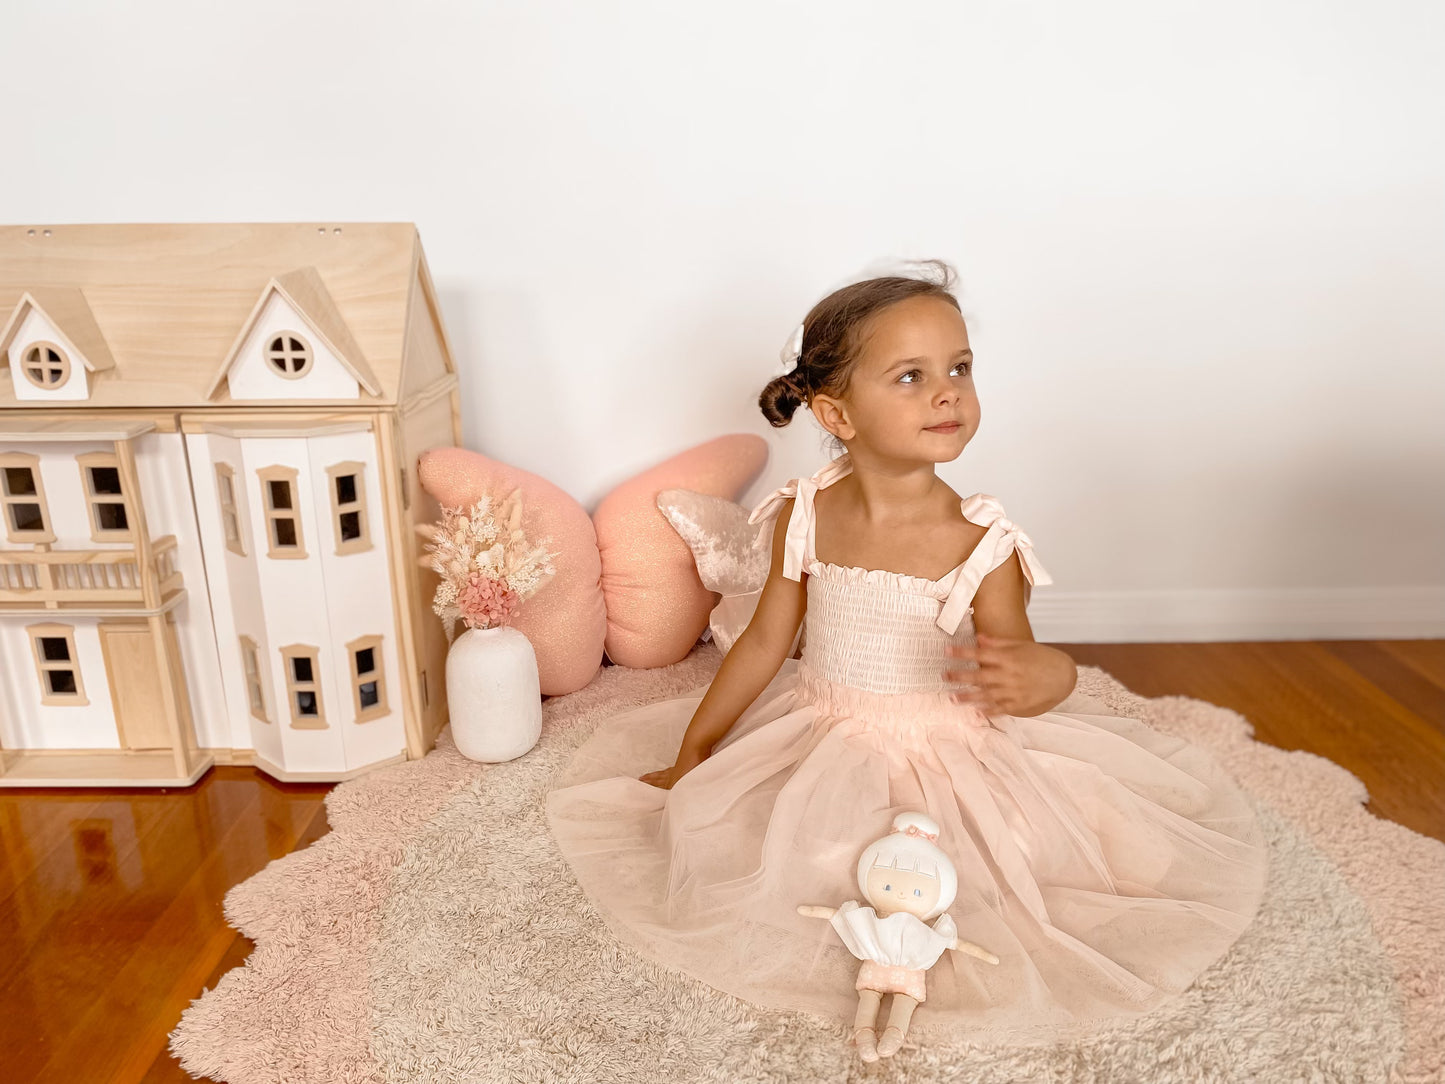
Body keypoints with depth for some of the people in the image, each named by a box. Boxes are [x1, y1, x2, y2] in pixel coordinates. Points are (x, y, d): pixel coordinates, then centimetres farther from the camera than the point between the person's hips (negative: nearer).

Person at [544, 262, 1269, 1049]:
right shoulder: (805, 516, -10)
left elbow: (1012, 665, -13)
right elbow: (765, 643, 0)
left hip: (944, 759, -2)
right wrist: (689, 757, 7)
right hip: (819, 746, 3)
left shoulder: (981, 543, -18)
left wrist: (1045, 674, -40)